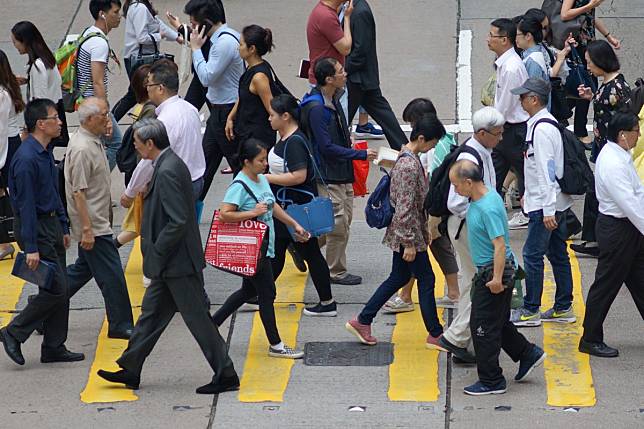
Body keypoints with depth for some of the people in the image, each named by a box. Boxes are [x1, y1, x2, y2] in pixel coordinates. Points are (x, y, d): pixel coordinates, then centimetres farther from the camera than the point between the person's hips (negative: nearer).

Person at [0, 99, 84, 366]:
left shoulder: (45, 153, 9)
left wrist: (63, 228, 19)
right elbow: (26, 205, -22)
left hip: (51, 224, 10)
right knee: (55, 289, -9)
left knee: (59, 289, 11)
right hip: (35, 227, -10)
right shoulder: (26, 159, -21)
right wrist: (31, 248, -22)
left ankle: (54, 348, 18)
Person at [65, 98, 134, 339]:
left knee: (84, 268, 18)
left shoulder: (92, 142, 10)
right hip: (92, 224, -10)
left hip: (97, 221, 10)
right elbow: (78, 193, -23)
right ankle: (120, 325, 5)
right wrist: (87, 230, -24)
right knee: (112, 274, -3)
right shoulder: (82, 149, -22)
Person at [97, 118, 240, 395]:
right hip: (171, 262, 10)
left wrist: (156, 253, -16)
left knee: (197, 318, -2)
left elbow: (178, 222, -26)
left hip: (177, 262, -10)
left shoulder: (167, 172, -22)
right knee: (152, 313, 16)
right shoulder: (170, 164, 9)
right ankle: (130, 370, 26)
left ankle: (226, 376, 5)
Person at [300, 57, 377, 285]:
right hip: (329, 175, -9)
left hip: (342, 172, 9)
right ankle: (337, 272, 11)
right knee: (338, 224, -2)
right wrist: (361, 154, -20)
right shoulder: (316, 108, -22)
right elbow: (327, 147, -23)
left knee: (345, 218, 15)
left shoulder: (333, 100, 8)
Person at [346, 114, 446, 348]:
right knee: (426, 280, 2)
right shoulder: (409, 166, -24)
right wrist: (409, 243, -20)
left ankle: (362, 321, 22)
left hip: (401, 232, 10)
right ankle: (435, 335, 14)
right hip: (408, 234, -10)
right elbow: (404, 209, -24)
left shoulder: (407, 157, 7)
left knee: (399, 277, 18)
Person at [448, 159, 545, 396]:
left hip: (493, 273, -10)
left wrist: (497, 278, -28)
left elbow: (500, 245, -28)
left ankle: (491, 381, 9)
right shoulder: (485, 195, 5)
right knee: (498, 322, 21)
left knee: (483, 326, 0)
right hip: (487, 271, 10)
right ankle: (528, 354, 32)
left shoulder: (488, 208, -26)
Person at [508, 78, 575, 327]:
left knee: (532, 255, -4)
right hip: (557, 203, 10)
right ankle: (563, 308, 18)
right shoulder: (546, 124, 12)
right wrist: (528, 194, 28)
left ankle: (531, 311, 2)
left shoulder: (541, 128, -19)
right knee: (558, 255, 13)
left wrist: (548, 210, -23)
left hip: (546, 204, -10)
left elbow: (547, 169, -22)